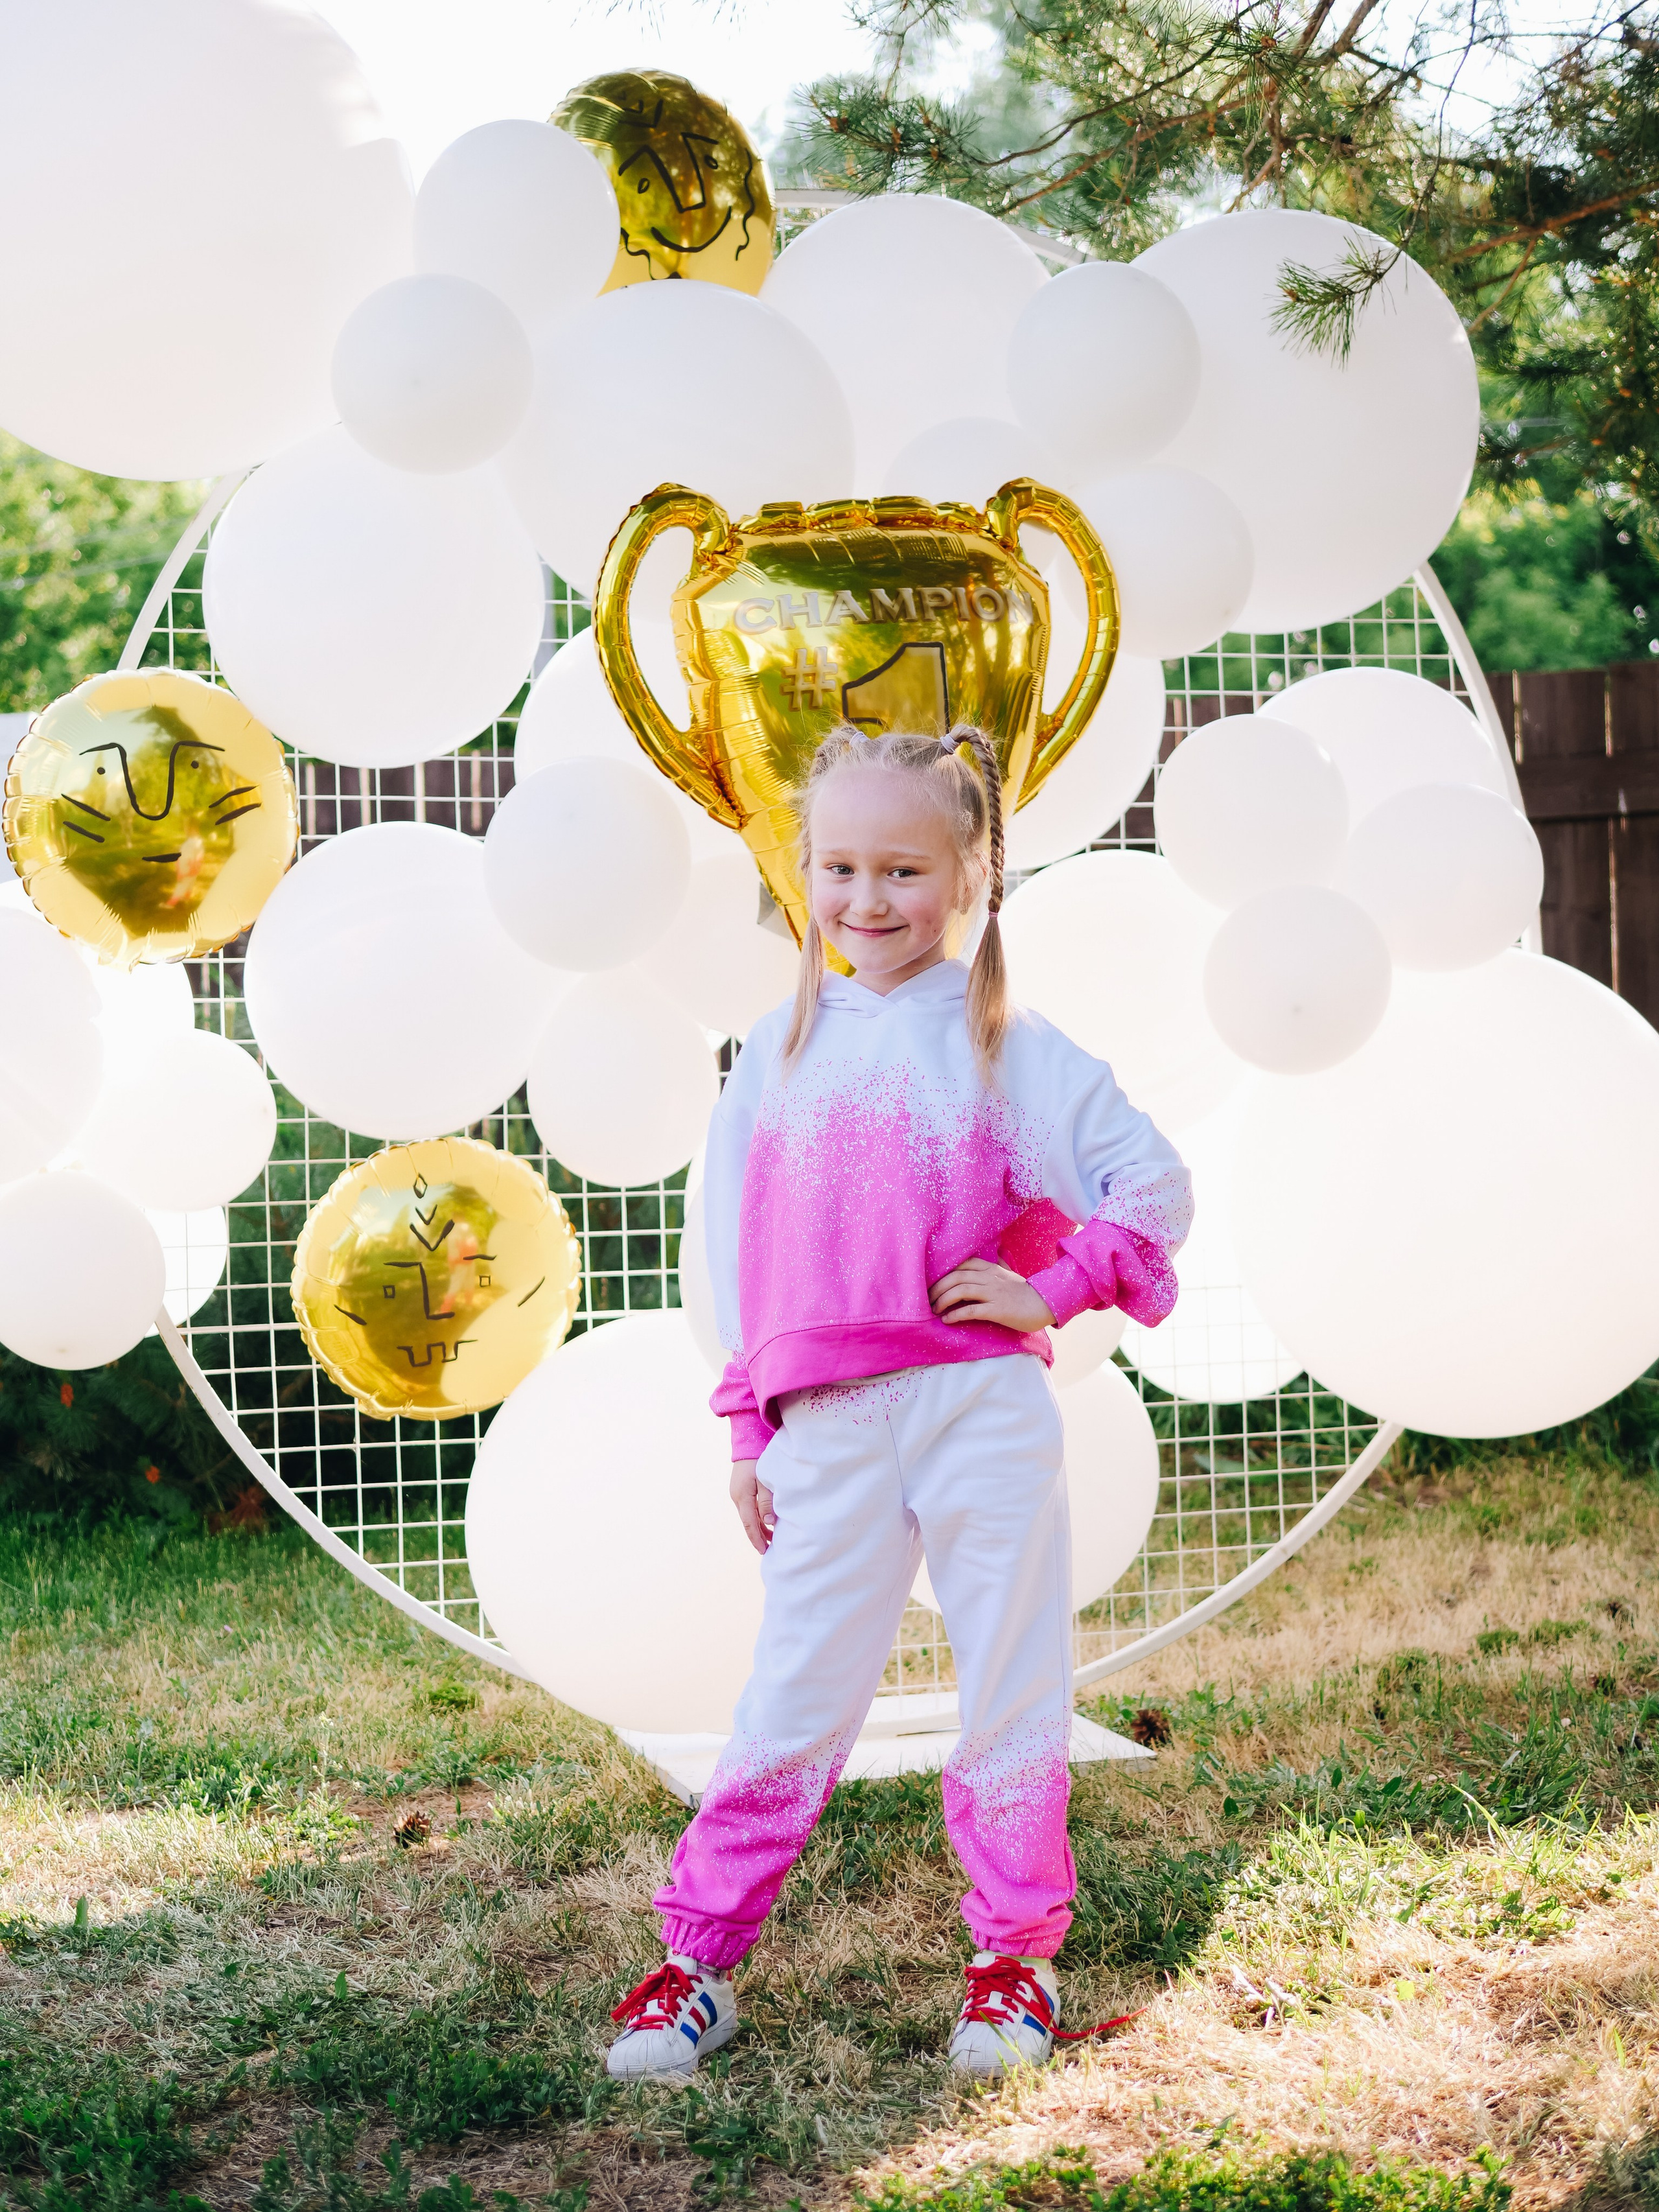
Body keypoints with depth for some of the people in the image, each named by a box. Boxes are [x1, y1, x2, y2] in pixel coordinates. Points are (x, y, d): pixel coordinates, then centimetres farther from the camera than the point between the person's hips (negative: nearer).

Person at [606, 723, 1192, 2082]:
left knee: (1013, 1688, 6)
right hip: (829, 1432, 2)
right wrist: (747, 1430, 11)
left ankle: (1018, 1957, 19)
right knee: (797, 1698, 4)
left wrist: (1052, 1288, -6)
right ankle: (700, 1956, 12)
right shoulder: (781, 1052, 11)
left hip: (987, 1414, -1)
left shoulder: (1010, 1047, 3)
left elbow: (1157, 1184, 3)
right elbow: (736, 1251, 14)